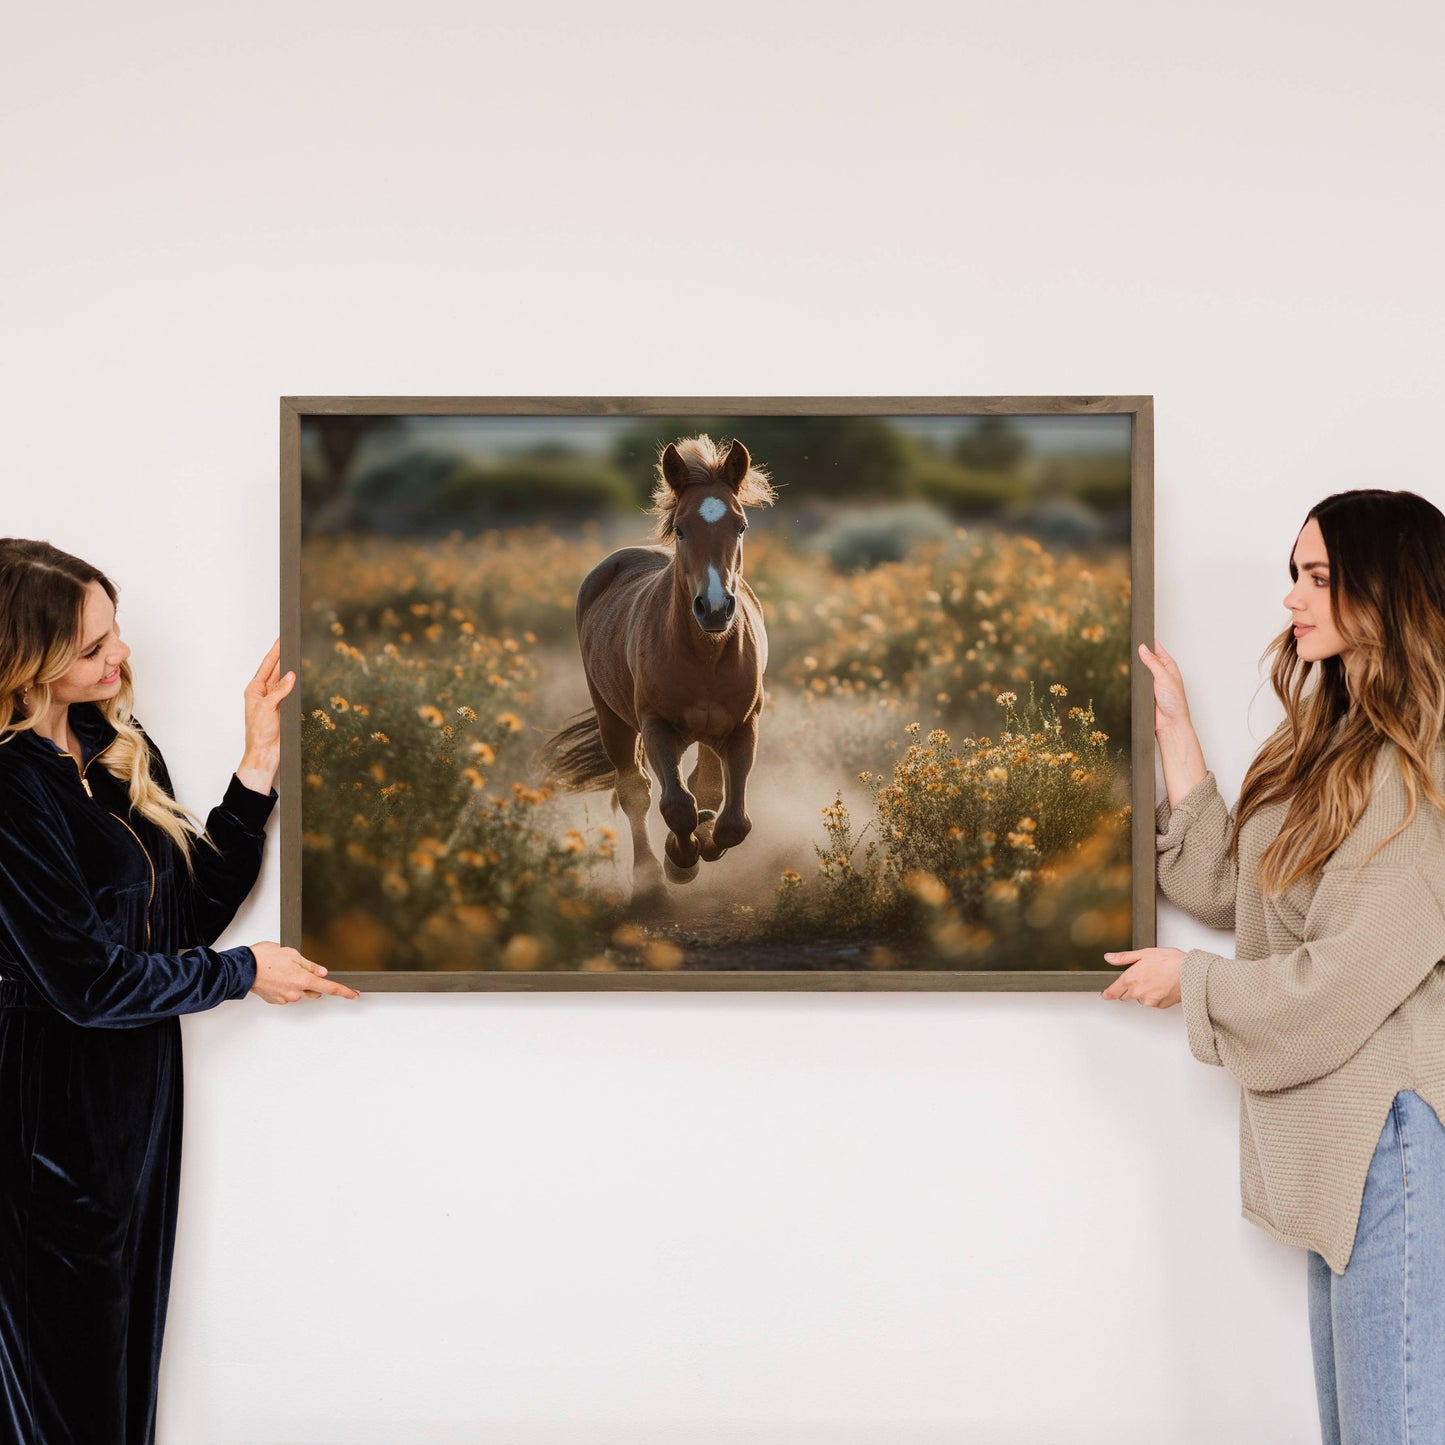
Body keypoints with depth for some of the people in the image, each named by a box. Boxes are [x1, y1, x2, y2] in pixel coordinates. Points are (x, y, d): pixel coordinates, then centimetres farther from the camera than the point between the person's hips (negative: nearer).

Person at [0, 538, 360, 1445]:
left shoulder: (124, 749, 5)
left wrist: (259, 769, -3)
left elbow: (196, 908, 5)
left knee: (131, 1345, 17)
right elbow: (85, 979, -19)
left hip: (142, 1089, 8)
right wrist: (244, 972, -8)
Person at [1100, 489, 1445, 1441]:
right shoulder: (1332, 742, 13)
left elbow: (1355, 971, -18)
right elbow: (1226, 888, 12)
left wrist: (1194, 980, -4)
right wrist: (1174, 729, 11)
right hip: (1338, 1138, 9)